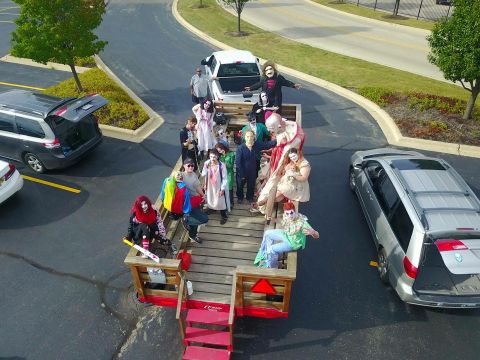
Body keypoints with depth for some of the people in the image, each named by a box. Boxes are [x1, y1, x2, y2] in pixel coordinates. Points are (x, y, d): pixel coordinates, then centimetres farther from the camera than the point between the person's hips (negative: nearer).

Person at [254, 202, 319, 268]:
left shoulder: (302, 222, -38)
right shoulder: (286, 217, -20)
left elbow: (317, 236, -39)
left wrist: (312, 232, -58)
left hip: (294, 242, -7)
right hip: (286, 234, 7)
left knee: (272, 249, -16)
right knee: (267, 233, 14)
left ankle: (271, 268, 12)